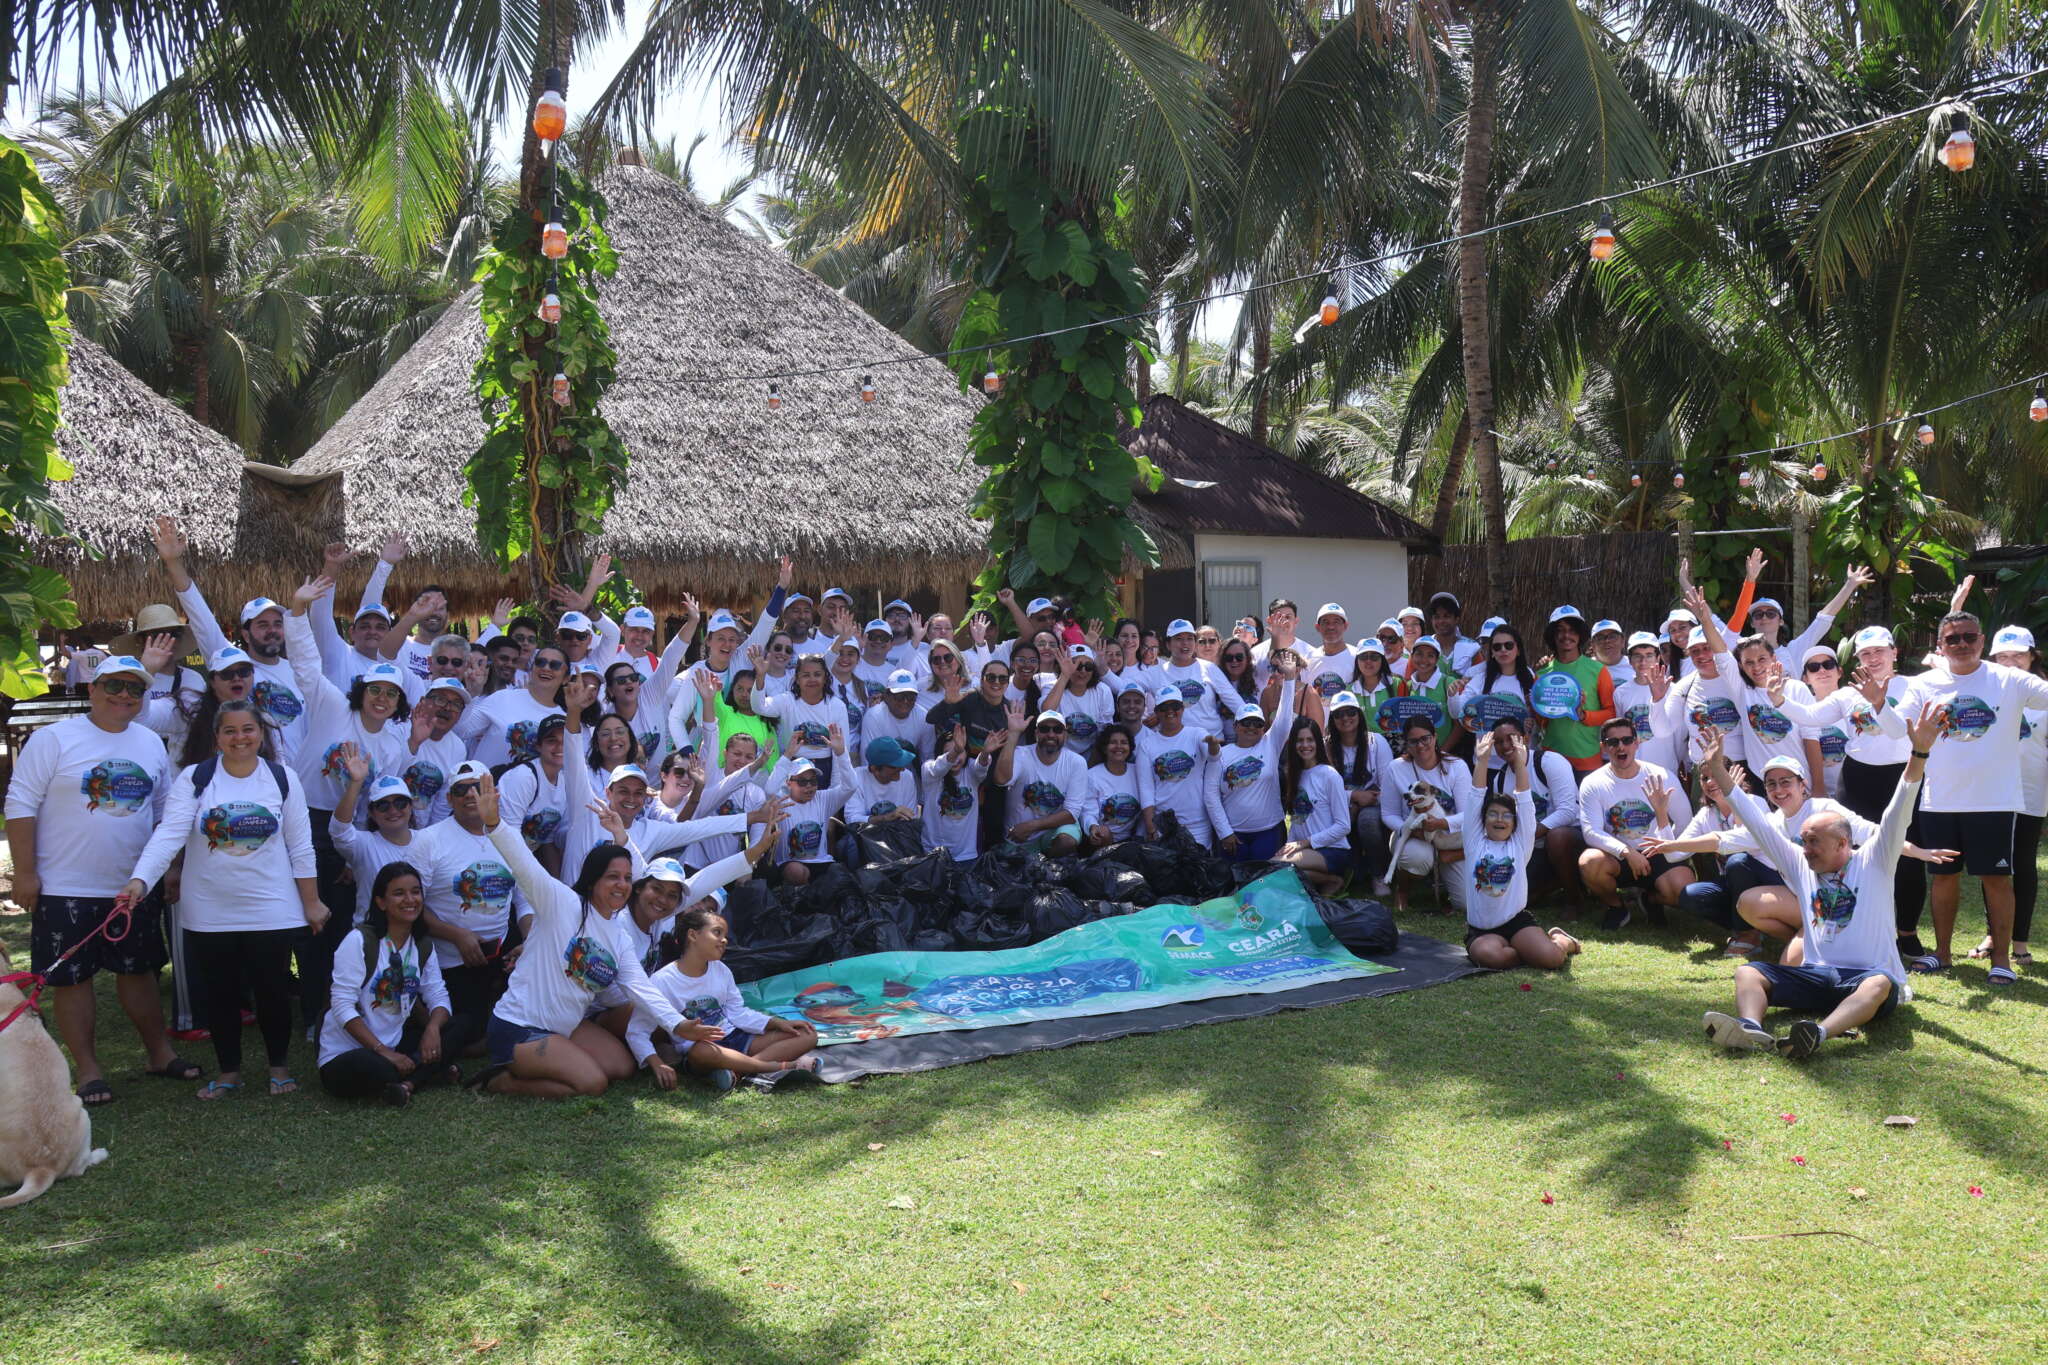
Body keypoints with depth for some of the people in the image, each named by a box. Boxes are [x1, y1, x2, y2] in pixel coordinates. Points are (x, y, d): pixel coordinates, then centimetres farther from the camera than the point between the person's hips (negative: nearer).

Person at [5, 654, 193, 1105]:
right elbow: (21, 805, -10)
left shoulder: (152, 744, 7)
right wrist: (24, 872, -13)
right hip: (66, 890, -4)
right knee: (71, 979, 3)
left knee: (139, 971, 14)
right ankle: (89, 1071, 12)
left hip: (135, 888, 4)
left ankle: (160, 1053, 25)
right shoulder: (54, 739, -9)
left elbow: (164, 811, 15)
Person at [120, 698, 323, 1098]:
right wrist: (140, 879, -29)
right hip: (210, 914, 0)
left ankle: (279, 1066, 24)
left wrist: (311, 902, 3)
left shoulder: (282, 779, 1)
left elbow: (300, 847, 3)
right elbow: (168, 834, -14)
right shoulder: (193, 779, -3)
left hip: (271, 911, 0)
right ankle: (228, 1071, 26)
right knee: (219, 994, 10)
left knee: (273, 990, 5)